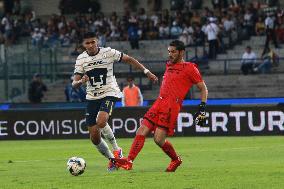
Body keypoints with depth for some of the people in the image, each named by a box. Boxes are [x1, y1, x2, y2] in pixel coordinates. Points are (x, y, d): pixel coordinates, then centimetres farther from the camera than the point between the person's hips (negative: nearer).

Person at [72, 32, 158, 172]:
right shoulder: (81, 59, -1)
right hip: (92, 97, 4)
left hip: (109, 93, -4)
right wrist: (81, 81, -26)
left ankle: (116, 148, -8)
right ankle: (111, 159, 23)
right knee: (94, 137, 0)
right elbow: (74, 84, -3)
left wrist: (146, 72, 1)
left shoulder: (108, 52, -7)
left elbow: (129, 59, 4)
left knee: (101, 122, -31)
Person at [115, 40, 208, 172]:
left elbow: (203, 89, 2)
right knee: (141, 131, -7)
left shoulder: (189, 68, 1)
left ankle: (176, 160, 11)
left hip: (171, 106, -7)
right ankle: (129, 161, -12)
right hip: (159, 102, 7)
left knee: (159, 139, -13)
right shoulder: (169, 66, 23)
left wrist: (202, 108, -7)